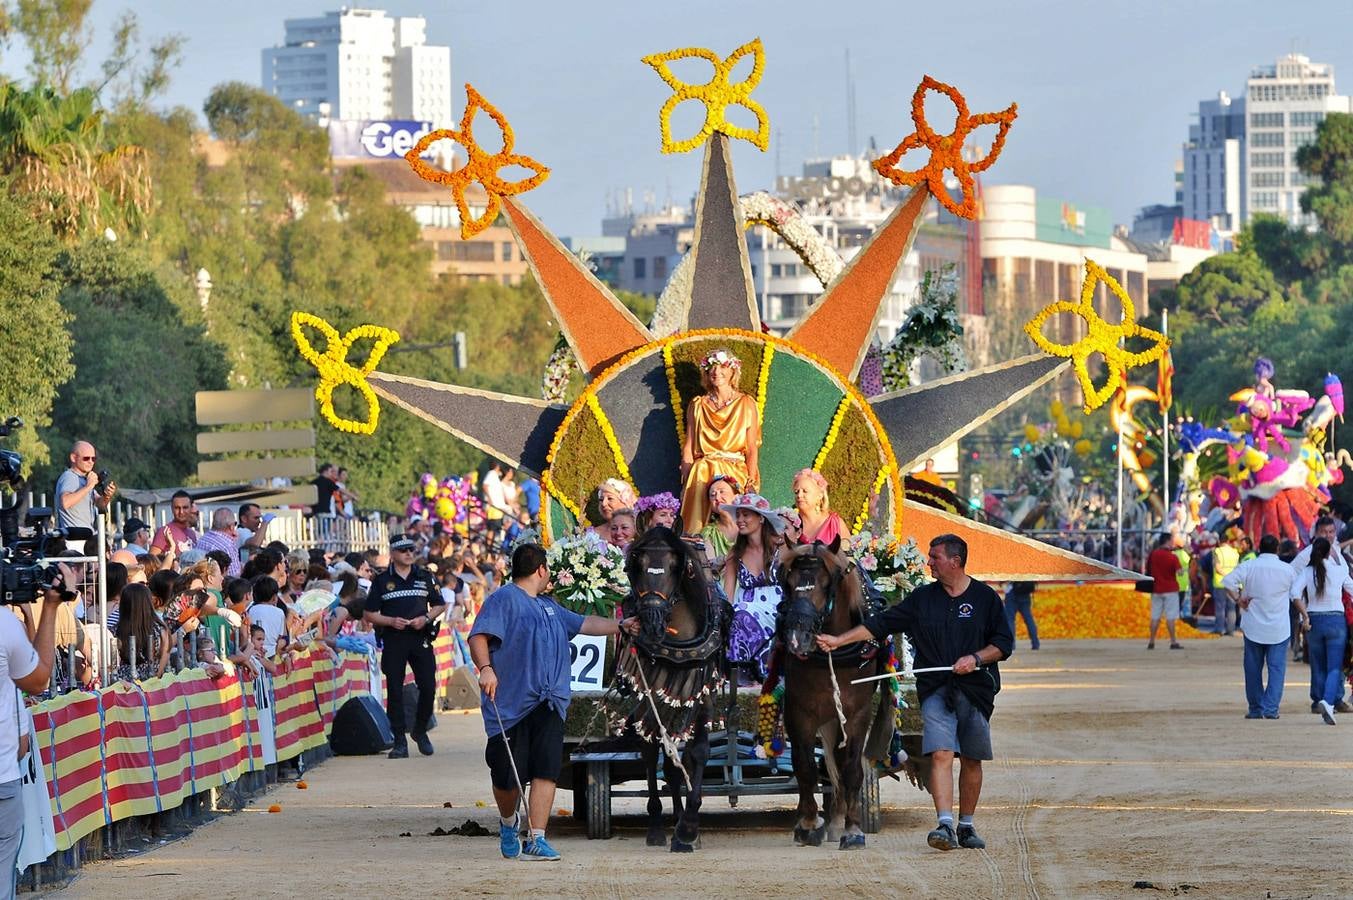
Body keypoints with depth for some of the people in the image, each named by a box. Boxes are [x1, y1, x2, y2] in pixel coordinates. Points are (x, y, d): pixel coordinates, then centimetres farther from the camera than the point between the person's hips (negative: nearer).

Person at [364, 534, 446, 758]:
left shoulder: (425, 577, 10)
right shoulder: (382, 580, 5)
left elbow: (439, 605, 16)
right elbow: (369, 614, 6)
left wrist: (426, 618, -4)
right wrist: (391, 621, -10)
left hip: (420, 637, 1)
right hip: (393, 639, -1)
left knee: (428, 687, -4)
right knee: (395, 691, -3)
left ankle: (420, 730, 19)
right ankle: (399, 741, 1)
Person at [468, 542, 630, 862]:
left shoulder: (549, 607, 26)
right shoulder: (504, 599, -1)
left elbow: (583, 623, 39)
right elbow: (479, 637, -13)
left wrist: (620, 626, 42)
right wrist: (485, 668, -28)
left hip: (549, 704, 6)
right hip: (510, 704, -6)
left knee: (546, 770, -10)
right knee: (508, 775, 0)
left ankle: (537, 840, -11)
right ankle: (508, 824, 30)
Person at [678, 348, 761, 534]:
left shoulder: (746, 404, 6)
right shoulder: (698, 405, 12)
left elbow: (752, 449, 2)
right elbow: (688, 448, 10)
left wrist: (751, 483, -9)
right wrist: (686, 482, -1)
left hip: (736, 476, -2)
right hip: (702, 476, 2)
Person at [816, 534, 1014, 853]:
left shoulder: (985, 598, 3)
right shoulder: (922, 598, 9)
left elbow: (1004, 644, 4)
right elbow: (881, 624, 9)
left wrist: (976, 658, -12)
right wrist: (839, 640, 3)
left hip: (976, 691, 0)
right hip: (935, 691, 0)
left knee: (971, 760, 6)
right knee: (940, 755, -15)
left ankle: (966, 827, 18)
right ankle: (945, 826, -23)